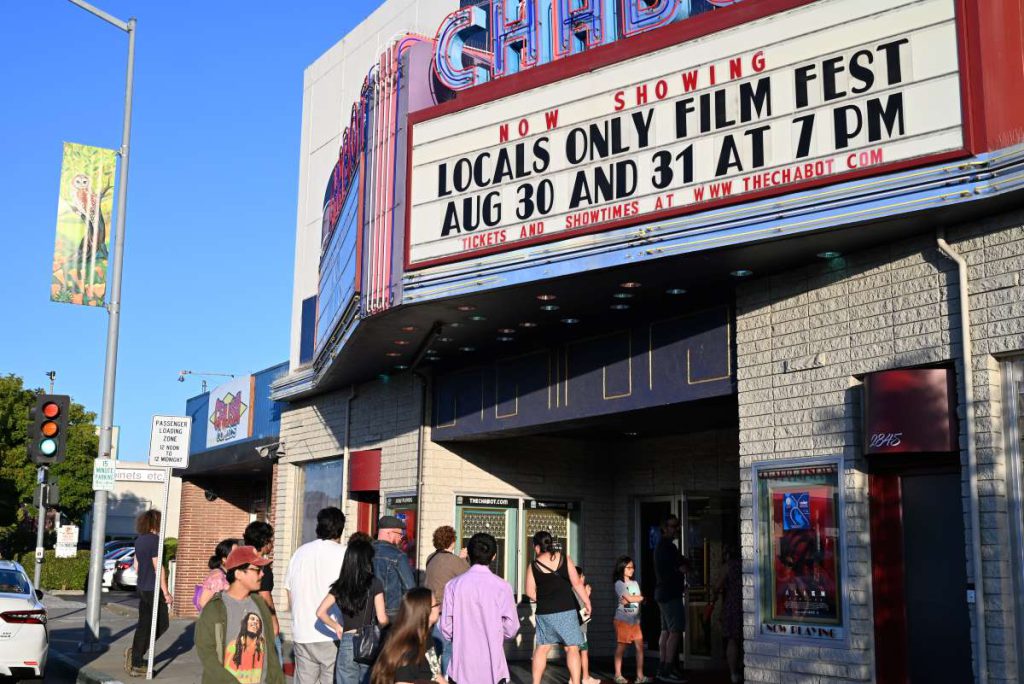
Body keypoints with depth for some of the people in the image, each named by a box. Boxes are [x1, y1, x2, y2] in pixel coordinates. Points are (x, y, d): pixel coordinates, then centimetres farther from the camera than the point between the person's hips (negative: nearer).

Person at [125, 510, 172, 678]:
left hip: (142, 588, 8)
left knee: (143, 625, 11)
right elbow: (158, 568, -18)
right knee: (162, 624, 5)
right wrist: (166, 592, -13)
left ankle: (136, 664, 12)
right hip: (153, 589, -8)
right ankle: (136, 652, -1)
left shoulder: (139, 540, 10)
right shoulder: (154, 540, -17)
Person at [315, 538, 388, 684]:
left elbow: (321, 612, 2)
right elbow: (382, 619, -7)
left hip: (346, 643, 2)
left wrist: (337, 627, 12)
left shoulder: (340, 586, 4)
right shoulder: (374, 584, -5)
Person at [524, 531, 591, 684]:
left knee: (542, 648, 13)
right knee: (572, 648, 0)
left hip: (544, 612, 2)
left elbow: (530, 592, 0)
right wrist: (587, 602, 2)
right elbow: (576, 583, -6)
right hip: (566, 610, -2)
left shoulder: (533, 566, 0)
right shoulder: (564, 558, -2)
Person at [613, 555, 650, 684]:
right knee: (621, 647, -1)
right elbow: (629, 598, -14)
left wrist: (629, 600, -14)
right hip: (622, 620, -6)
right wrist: (640, 597, 2)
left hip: (635, 620, 6)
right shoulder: (619, 584, -5)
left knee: (640, 647, -2)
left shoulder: (635, 583, 15)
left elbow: (640, 599, 3)